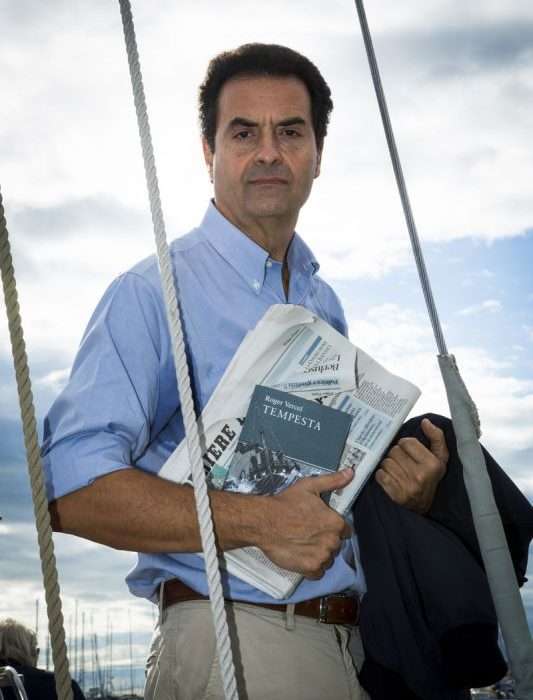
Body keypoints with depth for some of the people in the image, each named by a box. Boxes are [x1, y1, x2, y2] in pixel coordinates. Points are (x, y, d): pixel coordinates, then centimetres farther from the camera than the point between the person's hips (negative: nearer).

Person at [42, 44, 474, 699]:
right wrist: (259, 521, -26)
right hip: (233, 641, -6)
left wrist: (413, 485, -1)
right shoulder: (155, 292, -9)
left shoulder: (327, 306, 13)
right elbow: (73, 486, -19)